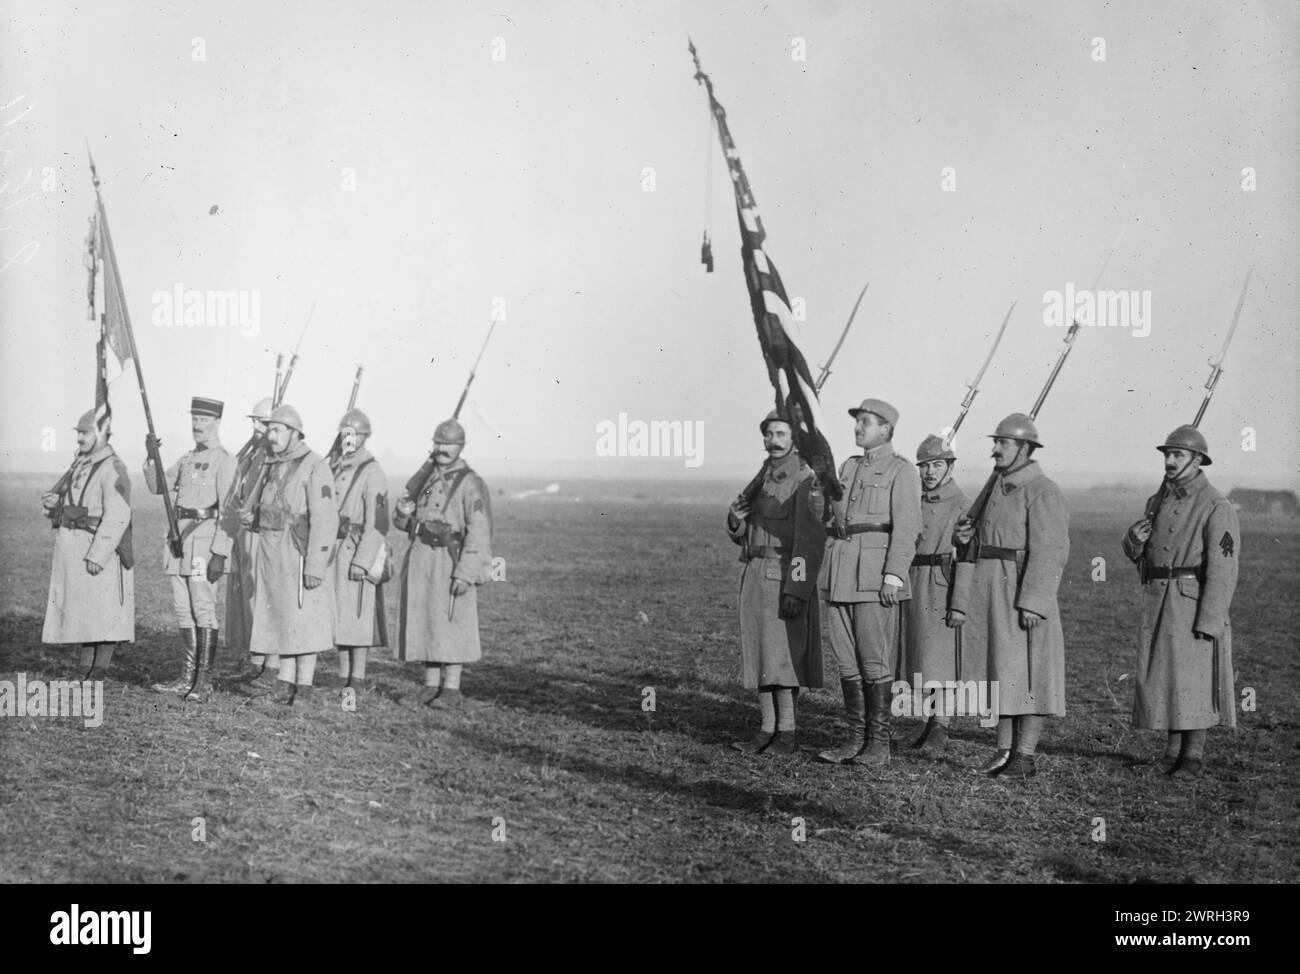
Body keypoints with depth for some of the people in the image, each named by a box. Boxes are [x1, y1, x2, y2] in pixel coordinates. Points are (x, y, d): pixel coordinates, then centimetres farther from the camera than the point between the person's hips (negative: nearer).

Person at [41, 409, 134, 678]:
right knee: (82, 614, 11)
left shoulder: (113, 469, -12)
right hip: (71, 550, 9)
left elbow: (117, 517, -20)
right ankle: (85, 670, 16)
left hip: (99, 548, -9)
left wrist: (97, 555, -24)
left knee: (102, 615, -5)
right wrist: (51, 501, -3)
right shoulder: (79, 465, 17)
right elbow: (59, 497, 22)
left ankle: (99, 672, -3)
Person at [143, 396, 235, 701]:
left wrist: (220, 554, -18)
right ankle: (187, 677, 15)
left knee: (203, 609, -6)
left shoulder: (224, 461, -6)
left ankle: (204, 681, -3)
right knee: (183, 609, 9)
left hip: (205, 537, -8)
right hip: (179, 536, 8)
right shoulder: (187, 459, 19)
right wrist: (151, 456, -3)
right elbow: (157, 486, 14)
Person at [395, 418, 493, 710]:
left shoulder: (470, 484, -8)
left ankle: (452, 691, 3)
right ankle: (431, 685, 15)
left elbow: (479, 533, -14)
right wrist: (404, 513, -5)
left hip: (449, 562, -6)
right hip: (419, 559, 6)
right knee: (423, 622, 7)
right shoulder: (425, 478, 12)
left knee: (450, 624, -4)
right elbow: (407, 524, 20)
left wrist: (465, 574, -21)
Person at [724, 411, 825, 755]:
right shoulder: (762, 478, 16)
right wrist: (736, 519, -2)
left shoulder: (807, 479, -9)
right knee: (759, 657, 8)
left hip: (786, 579, -8)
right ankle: (767, 730, 14)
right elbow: (743, 535, 22)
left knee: (782, 656, -8)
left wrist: (796, 589, -22)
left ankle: (787, 734, -2)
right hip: (754, 575, 8)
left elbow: (811, 539, -16)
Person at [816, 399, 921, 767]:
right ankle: (856, 738, 12)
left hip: (876, 573, -7)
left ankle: (879, 743, 1)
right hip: (840, 574, 7)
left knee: (875, 660, -5)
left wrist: (893, 576, -20)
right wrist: (830, 573, 16)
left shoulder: (902, 471, -3)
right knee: (847, 660, 6)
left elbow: (906, 527, -11)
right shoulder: (849, 467, 19)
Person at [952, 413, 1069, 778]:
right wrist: (965, 536, 1)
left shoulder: (1042, 492, -11)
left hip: (1024, 595, -8)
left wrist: (1033, 602, -24)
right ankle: (1005, 751, 16)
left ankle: (1025, 757, -1)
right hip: (992, 594, 8)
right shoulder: (996, 487, 15)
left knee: (1027, 673, -4)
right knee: (1001, 672, 11)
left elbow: (1050, 551, -18)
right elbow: (978, 539, 25)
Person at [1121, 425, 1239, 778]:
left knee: (1193, 681, -3)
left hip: (1195, 605, -7)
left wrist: (1209, 622, -21)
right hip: (1157, 604, 7)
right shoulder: (1159, 501, 11)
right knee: (1162, 678, 8)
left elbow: (1222, 570, -16)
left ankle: (1194, 757, 6)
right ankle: (1175, 751, 18)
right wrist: (1134, 539, -6)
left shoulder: (1216, 507, -11)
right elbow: (1137, 553, 19)